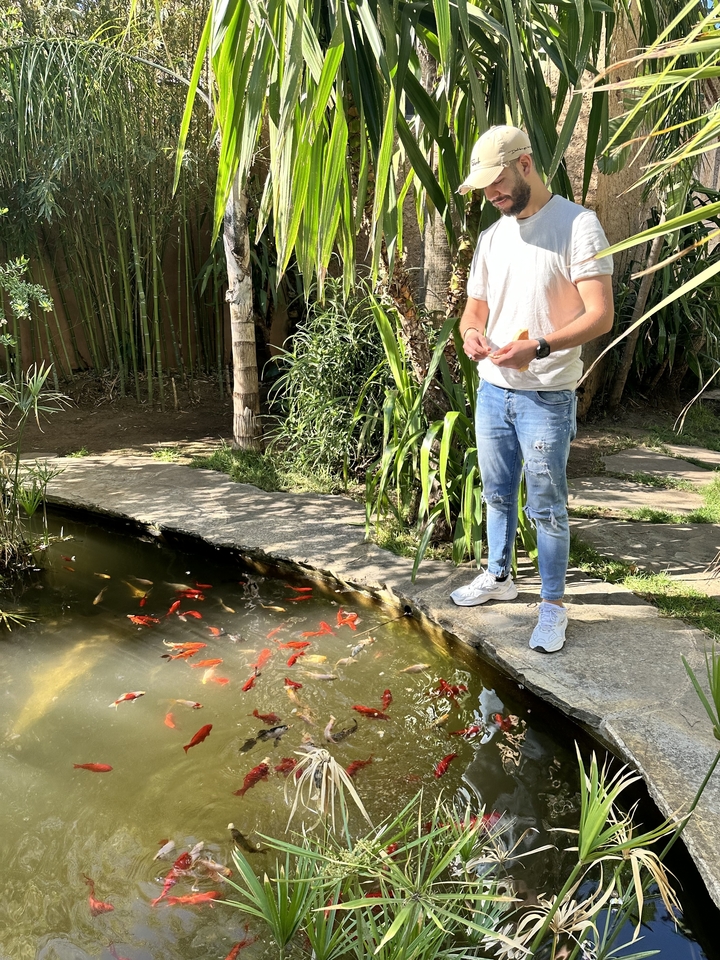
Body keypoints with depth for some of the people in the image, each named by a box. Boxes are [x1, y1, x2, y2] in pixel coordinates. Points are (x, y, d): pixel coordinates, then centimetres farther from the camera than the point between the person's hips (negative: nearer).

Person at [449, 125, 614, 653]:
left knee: (547, 507, 2)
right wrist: (471, 332, -9)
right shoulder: (492, 236, 10)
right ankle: (499, 576, 37)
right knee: (497, 494, 18)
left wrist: (537, 347, -31)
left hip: (547, 396, -6)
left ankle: (554, 604, 17)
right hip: (493, 389, 7)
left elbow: (600, 315, -18)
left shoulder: (578, 225, -12)